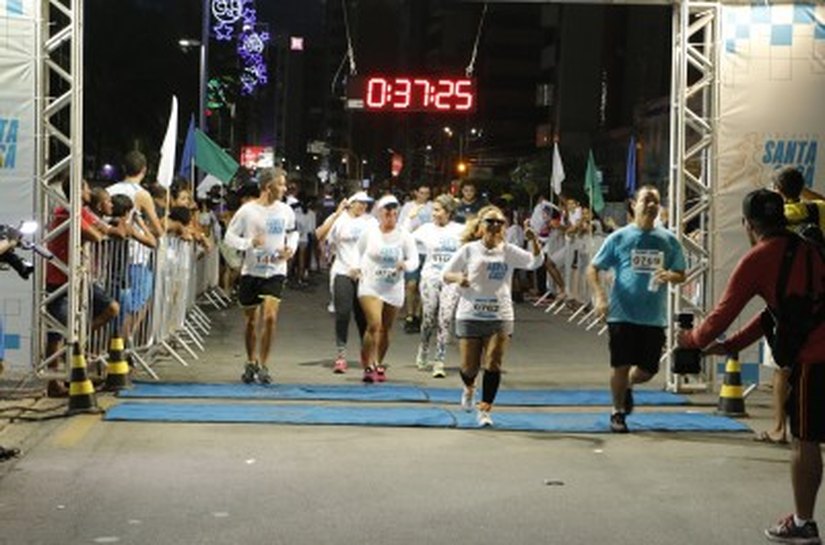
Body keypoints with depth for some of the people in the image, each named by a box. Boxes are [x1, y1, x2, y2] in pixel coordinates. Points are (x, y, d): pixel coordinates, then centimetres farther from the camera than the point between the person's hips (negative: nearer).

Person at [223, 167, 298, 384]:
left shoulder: (286, 211, 1)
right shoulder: (247, 211, -8)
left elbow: (293, 232, 19)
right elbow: (229, 236, -4)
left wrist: (291, 248, -1)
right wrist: (250, 242, -20)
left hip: (276, 271, 1)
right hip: (251, 271, -1)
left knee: (270, 317, -15)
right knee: (251, 320, 10)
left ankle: (263, 366, -4)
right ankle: (251, 363, 29)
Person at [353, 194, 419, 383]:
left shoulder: (404, 236, -3)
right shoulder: (369, 233, -1)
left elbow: (414, 260, -6)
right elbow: (358, 253, 14)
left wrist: (405, 265, -26)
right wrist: (358, 268, 0)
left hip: (393, 289, 2)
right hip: (370, 286, -2)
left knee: (385, 329, 12)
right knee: (374, 324, -20)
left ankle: (378, 364, 31)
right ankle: (369, 366, -15)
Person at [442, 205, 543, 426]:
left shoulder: (508, 251, 3)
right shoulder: (469, 250, 1)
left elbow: (536, 262, -10)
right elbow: (446, 274, 6)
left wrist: (533, 240, -27)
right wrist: (458, 278, -16)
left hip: (500, 317, 1)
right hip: (470, 316, -1)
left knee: (493, 366, -7)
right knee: (469, 366, 3)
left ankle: (485, 410, 3)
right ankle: (469, 387, 38)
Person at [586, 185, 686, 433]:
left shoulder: (669, 240, 6)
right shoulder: (619, 238, 0)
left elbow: (681, 274, 13)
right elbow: (593, 269, 2)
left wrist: (670, 275, -11)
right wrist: (600, 295, -14)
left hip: (654, 317, 3)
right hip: (623, 314, -3)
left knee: (648, 370, 6)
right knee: (621, 366, -2)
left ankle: (628, 386, 40)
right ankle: (618, 412, 19)